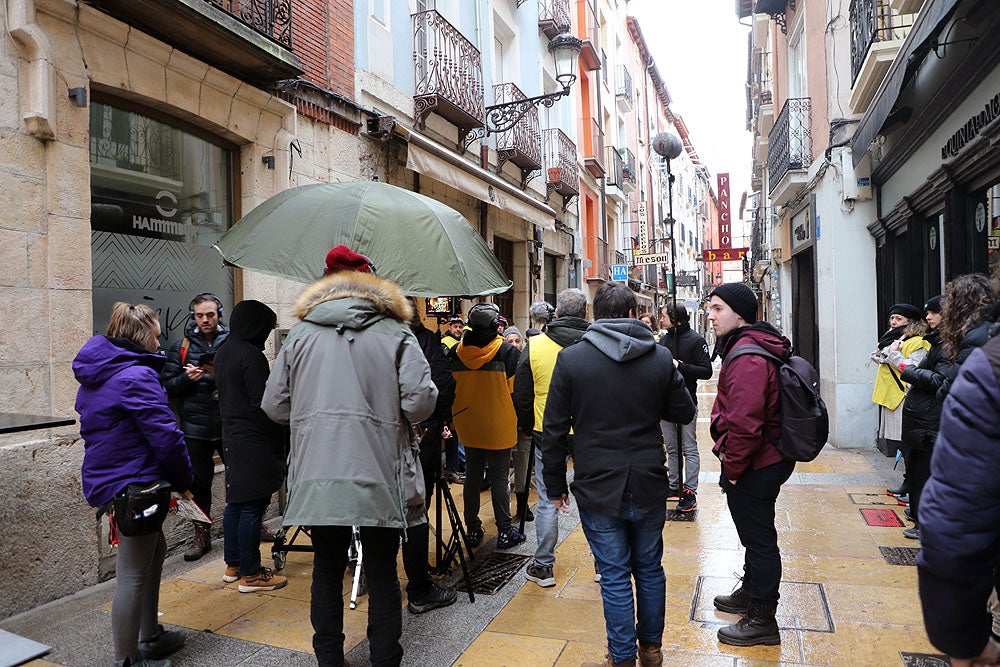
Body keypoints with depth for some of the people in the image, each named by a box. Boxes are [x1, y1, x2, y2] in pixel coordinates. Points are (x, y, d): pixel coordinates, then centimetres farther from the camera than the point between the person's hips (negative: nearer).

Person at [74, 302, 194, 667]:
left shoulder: (94, 376, 13)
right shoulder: (137, 376, -20)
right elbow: (165, 435, -22)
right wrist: (184, 481, -9)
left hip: (106, 479, 11)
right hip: (134, 483, -11)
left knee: (154, 551, 23)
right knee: (133, 574, 1)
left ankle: (150, 636, 36)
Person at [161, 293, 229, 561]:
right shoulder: (181, 347, 8)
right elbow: (167, 387, 6)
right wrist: (186, 378, -14)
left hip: (230, 425, -1)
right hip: (195, 428, 1)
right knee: (199, 483, 10)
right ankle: (201, 535, 24)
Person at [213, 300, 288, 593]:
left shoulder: (223, 353, 12)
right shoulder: (251, 355, -18)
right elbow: (262, 402, -19)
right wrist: (279, 435, -11)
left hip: (232, 436, 10)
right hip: (254, 442, -10)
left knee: (235, 503, 17)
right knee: (253, 506, -2)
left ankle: (233, 565, 28)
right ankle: (250, 574, 7)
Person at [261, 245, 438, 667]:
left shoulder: (301, 334, 7)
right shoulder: (395, 334, 0)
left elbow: (274, 405, 7)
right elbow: (420, 402, -10)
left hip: (317, 476, 2)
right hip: (378, 476, -2)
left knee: (327, 568, 17)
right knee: (382, 572, 11)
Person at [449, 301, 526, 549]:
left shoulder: (457, 351, -2)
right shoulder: (507, 350, -12)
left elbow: (451, 388, 7)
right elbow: (515, 389, -9)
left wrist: (452, 419, 18)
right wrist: (519, 420, 6)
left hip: (468, 425, 4)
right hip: (499, 427, -4)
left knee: (472, 476, 14)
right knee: (499, 478, 4)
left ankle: (472, 529, 23)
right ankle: (505, 532, 13)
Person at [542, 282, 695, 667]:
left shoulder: (571, 358, -10)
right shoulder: (660, 357, -5)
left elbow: (554, 429, -7)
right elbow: (684, 412, 6)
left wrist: (555, 485, 2)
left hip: (597, 489, -2)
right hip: (649, 486, 3)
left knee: (614, 576, 8)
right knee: (649, 569, 19)